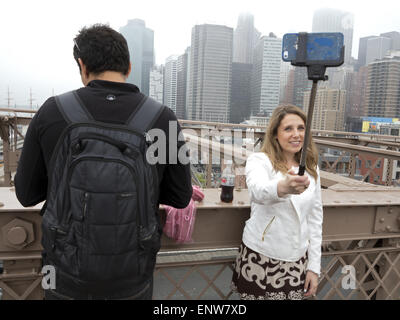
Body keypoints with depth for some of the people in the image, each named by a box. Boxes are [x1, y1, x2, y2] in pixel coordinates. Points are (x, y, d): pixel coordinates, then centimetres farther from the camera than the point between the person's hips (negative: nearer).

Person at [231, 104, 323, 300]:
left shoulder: (311, 169, 5)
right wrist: (282, 187, -54)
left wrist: (314, 266, 7)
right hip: (261, 257, -4)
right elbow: (258, 191, -33)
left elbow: (315, 219, 9)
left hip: (297, 262, 4)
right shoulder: (259, 160, -10)